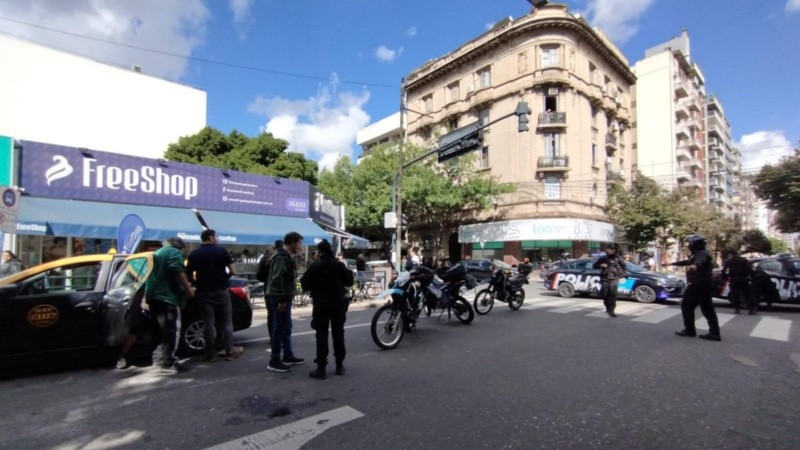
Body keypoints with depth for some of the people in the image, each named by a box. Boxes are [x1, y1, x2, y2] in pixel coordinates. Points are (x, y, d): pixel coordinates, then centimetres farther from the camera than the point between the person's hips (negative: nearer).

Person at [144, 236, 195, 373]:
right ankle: (168, 363, -9)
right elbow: (178, 271, -20)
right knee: (172, 331, -7)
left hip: (154, 296, 9)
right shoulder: (174, 252, -5)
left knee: (164, 330, 16)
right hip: (168, 297, -9)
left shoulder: (156, 253, 22)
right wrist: (188, 288, -15)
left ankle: (165, 359, 23)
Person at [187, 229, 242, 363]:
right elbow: (233, 271, -5)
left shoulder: (194, 254, 1)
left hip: (204, 292, 2)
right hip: (221, 290, -1)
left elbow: (189, 274, 0)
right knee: (226, 321, 7)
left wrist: (197, 282, 16)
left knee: (208, 323, 8)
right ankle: (229, 351, 11)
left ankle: (210, 353, 13)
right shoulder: (221, 251, -4)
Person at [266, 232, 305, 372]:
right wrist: (281, 300, -24)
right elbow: (277, 280, -25)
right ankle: (274, 361, 5)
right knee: (279, 328, -4)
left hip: (284, 297, 11)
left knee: (286, 327, 16)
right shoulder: (282, 258, -19)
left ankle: (288, 356, 27)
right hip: (280, 298, -11)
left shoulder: (286, 256, 14)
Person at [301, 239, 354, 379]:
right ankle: (340, 365, 18)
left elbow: (305, 286, -5)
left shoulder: (315, 266, -7)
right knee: (338, 334, 12)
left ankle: (321, 368, 2)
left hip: (321, 304, -2)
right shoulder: (340, 265, -1)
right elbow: (350, 282, 5)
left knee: (322, 336, 2)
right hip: (338, 303, 3)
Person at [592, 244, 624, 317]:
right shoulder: (603, 258, 5)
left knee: (613, 295, -8)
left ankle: (611, 310, -3)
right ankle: (608, 307, 21)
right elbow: (594, 266, 9)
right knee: (604, 294, -1)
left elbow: (623, 266, 20)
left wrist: (620, 273, 7)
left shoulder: (617, 259, 5)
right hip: (604, 279, 1)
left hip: (613, 280, -1)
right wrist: (600, 265, -10)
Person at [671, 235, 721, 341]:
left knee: (686, 306, -1)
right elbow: (687, 262, 36)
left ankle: (689, 330, 4)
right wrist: (672, 263, 45)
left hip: (698, 285, -10)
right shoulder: (699, 254, 19)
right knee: (708, 309, 9)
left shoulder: (701, 254, -14)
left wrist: (695, 265, -63)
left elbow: (700, 261, -40)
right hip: (704, 285, 10)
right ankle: (714, 333, 10)